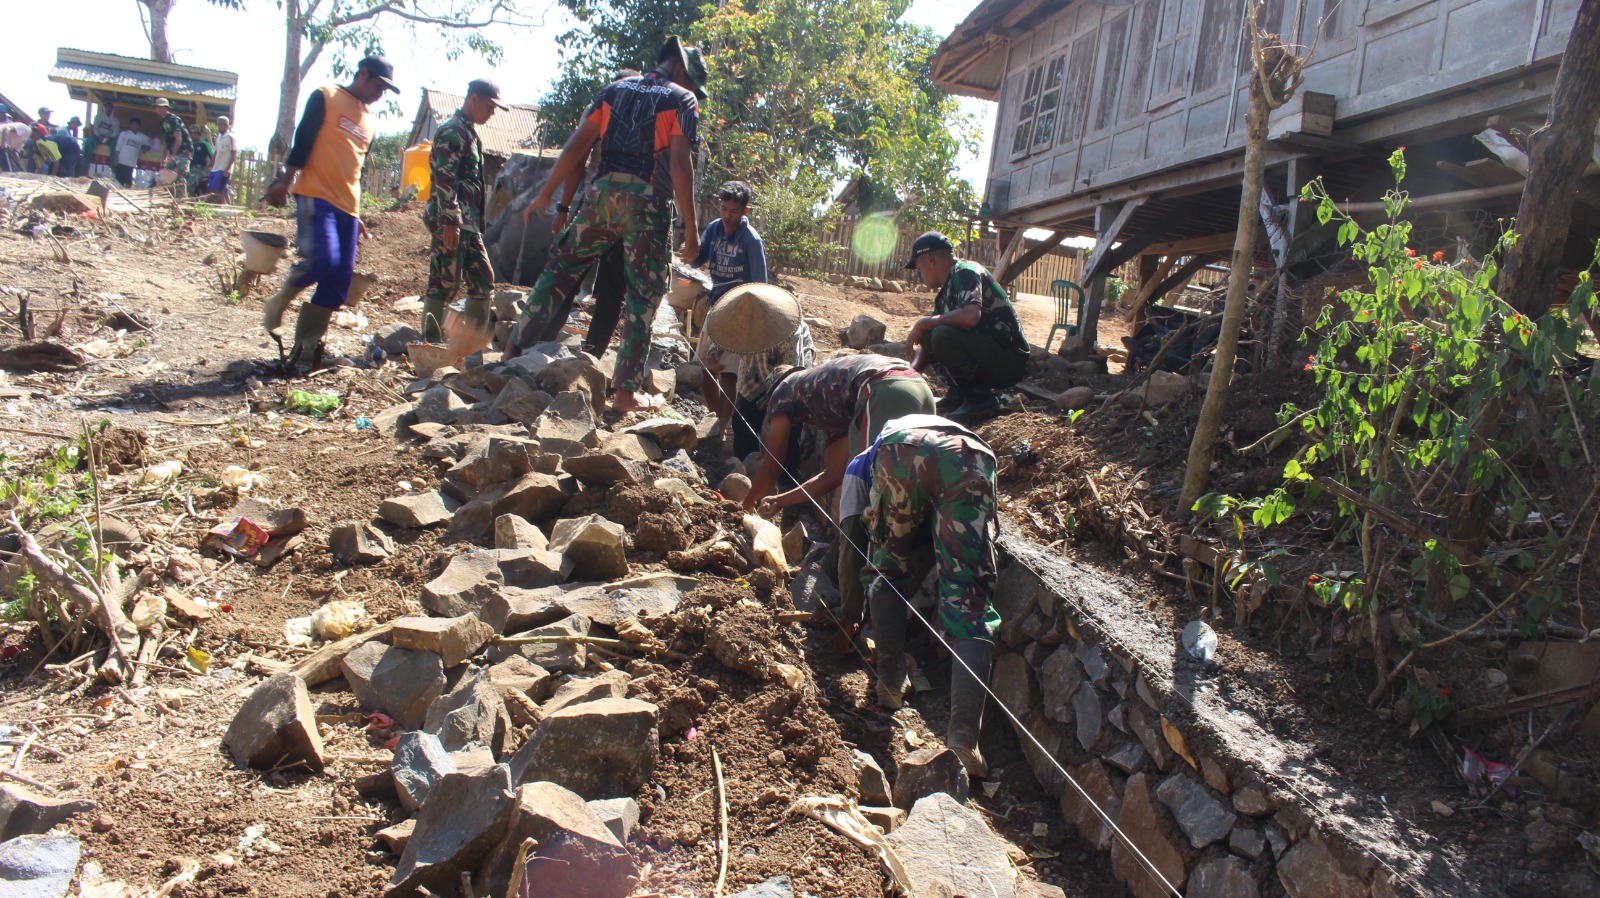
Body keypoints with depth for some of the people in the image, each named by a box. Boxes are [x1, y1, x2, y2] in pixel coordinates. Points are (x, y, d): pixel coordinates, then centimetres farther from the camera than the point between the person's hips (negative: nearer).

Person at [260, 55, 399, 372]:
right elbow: (302, 141, -5)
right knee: (322, 260, -25)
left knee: (339, 283, 0)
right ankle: (277, 304, 2)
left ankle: (305, 349, 6)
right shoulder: (325, 98, 2)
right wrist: (285, 183, -13)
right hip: (316, 196, -7)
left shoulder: (369, 119, 21)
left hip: (347, 206, 7)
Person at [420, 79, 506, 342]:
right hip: (450, 221, -10)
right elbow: (444, 179, -18)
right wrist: (450, 221, -24)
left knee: (483, 280, 10)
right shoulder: (453, 132, -8)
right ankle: (429, 343, -3)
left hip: (468, 221, 10)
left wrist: (477, 220, 24)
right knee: (445, 282, -8)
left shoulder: (470, 133, 22)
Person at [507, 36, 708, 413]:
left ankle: (515, 349, 15)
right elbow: (681, 165, -9)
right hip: (646, 202, -4)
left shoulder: (616, 89, 17)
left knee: (560, 268, 16)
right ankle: (627, 391, 1)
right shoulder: (682, 101, 3)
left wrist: (544, 196, 13)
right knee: (643, 296, 2)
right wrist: (691, 228, -8)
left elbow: (576, 146, 11)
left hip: (601, 194, 4)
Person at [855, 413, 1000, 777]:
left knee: (885, 570, 25)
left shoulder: (863, 462, 42)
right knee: (970, 597, 0)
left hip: (900, 453, -1)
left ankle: (891, 686, 24)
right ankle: (963, 738, -12)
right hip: (972, 458, 2)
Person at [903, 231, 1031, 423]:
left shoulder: (965, 272, -13)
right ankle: (959, 395, 9)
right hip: (988, 355, 9)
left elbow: (971, 315, -33)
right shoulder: (946, 292, 14)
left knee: (943, 334, -27)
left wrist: (924, 323, -21)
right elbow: (928, 345, 16)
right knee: (927, 335, 7)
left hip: (1009, 362, -9)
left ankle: (981, 400, -14)